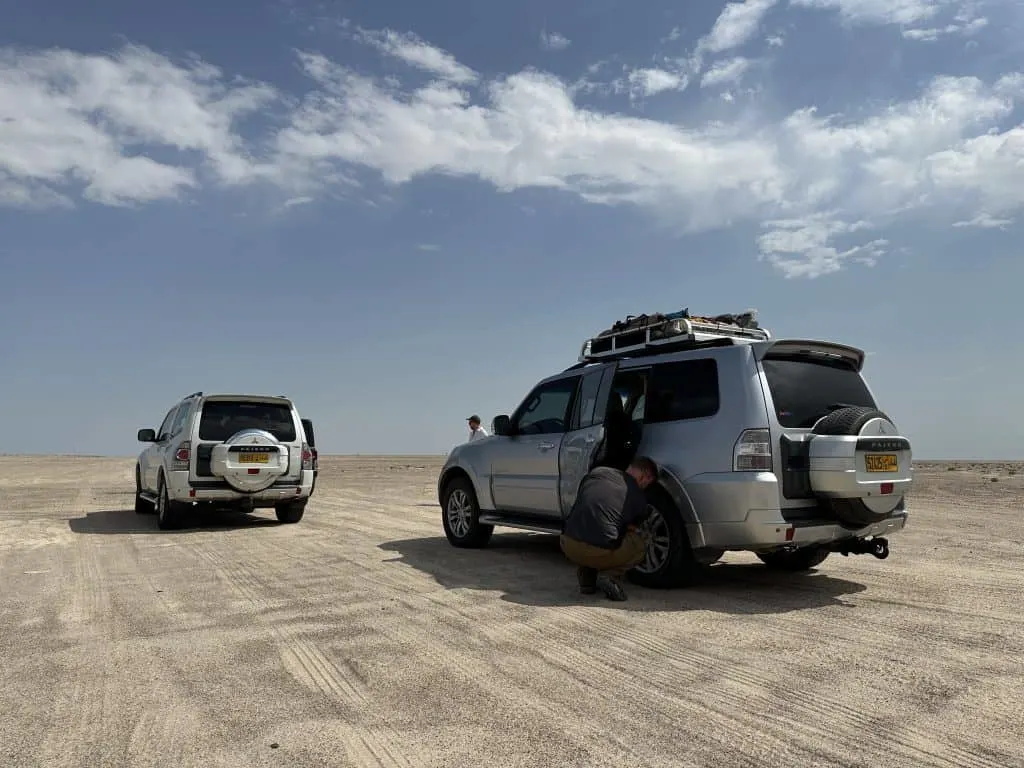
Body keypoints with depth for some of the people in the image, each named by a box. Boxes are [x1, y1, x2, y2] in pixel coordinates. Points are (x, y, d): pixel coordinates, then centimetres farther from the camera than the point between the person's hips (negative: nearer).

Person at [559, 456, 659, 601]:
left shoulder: (597, 471, 15)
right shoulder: (639, 497, 8)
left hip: (568, 544, 4)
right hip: (599, 552, -3)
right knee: (640, 545, 21)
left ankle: (586, 579, 20)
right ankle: (611, 576, -1)